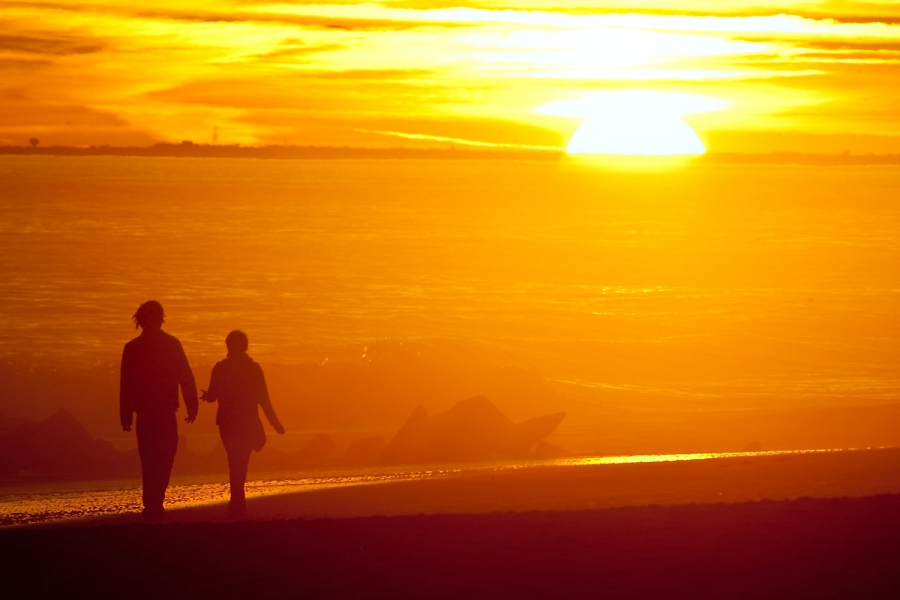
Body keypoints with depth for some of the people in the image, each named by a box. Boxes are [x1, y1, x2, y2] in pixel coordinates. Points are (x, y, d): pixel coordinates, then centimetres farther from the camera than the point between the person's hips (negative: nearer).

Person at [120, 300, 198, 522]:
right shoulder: (172, 344, -2)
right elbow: (186, 378, -5)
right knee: (164, 459, 0)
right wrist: (192, 408, 0)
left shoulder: (132, 348, 3)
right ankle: (155, 505, -14)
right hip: (166, 412, -2)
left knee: (149, 461, 12)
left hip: (144, 414, 2)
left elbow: (125, 385, 3)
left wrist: (126, 417, 7)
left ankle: (151, 506, 12)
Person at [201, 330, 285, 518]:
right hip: (248, 423, 0)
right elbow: (263, 399, -8)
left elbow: (211, 396, -3)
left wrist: (205, 395, 22)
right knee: (241, 463, 13)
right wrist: (275, 423, -2)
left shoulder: (220, 368, -6)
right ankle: (237, 506, 10)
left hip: (228, 423, 0)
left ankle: (238, 505, -1)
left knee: (236, 463, 8)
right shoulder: (254, 368, -6)